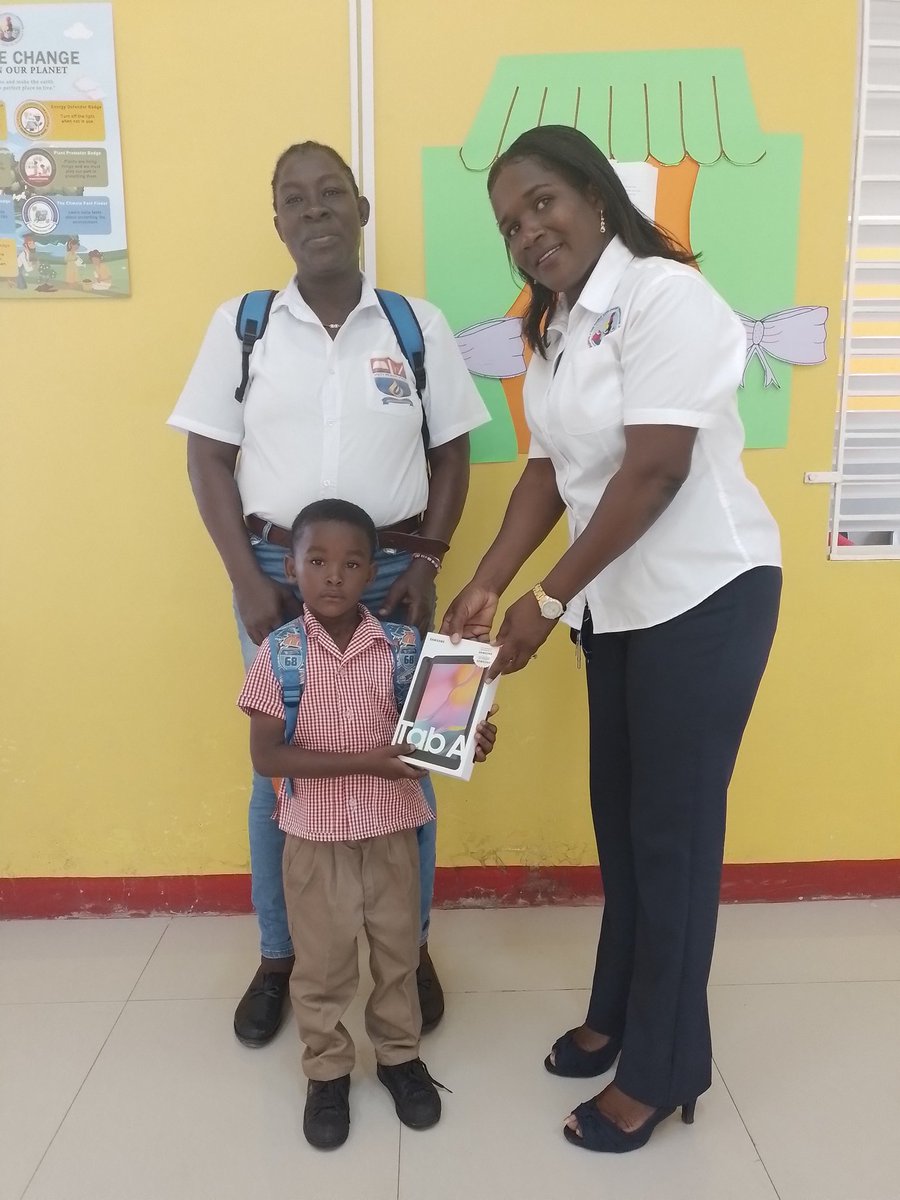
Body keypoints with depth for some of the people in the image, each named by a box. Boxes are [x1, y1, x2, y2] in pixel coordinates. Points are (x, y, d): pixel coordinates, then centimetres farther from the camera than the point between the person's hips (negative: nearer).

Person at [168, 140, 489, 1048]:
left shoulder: (418, 324, 3)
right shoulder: (241, 324, 3)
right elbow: (208, 459, 2)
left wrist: (427, 562, -5)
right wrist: (248, 580, -6)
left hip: (392, 570, 0)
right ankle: (278, 955, 30)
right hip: (277, 572, 0)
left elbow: (451, 454, 6)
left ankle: (409, 949, 29)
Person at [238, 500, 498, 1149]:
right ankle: (327, 1070, 37)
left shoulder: (404, 646, -8)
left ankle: (400, 1054, 41)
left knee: (399, 950, 18)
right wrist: (365, 761, -24)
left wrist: (467, 740, -22)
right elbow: (267, 757, -15)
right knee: (321, 962, 15)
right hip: (314, 836, -1)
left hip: (392, 829, 2)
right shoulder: (278, 653, -12)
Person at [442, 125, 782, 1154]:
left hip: (704, 596, -8)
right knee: (619, 817, 16)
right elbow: (550, 468, 9)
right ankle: (617, 1013, 37)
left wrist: (546, 603, -19)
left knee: (673, 829, 3)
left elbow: (656, 472, -22)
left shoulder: (663, 296, -16)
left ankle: (661, 1067, 23)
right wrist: (485, 585, 0)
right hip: (619, 600, 8)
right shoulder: (559, 325, 10)